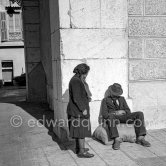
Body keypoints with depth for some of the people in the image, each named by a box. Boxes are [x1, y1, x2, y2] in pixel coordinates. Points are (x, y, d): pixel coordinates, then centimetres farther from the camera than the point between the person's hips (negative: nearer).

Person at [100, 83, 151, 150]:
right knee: (110, 117, -41)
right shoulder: (105, 100, 13)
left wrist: (123, 112, -8)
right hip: (113, 117, -4)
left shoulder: (122, 99, 25)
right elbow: (104, 114, -1)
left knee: (140, 114, -19)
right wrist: (116, 113, -14)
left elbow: (128, 111, 15)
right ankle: (117, 140, -45)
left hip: (123, 117, 4)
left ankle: (140, 138, -26)